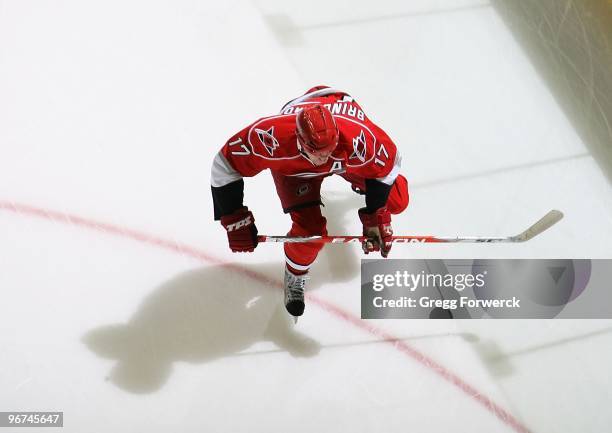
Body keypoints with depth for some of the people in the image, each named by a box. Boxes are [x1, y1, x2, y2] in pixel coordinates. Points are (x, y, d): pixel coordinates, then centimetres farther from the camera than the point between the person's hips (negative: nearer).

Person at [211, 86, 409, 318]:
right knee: (310, 231, -19)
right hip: (292, 165, -1)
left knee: (397, 202, 1)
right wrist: (235, 221, -26)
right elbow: (224, 166, -30)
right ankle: (295, 273, 16)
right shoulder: (271, 137, -46)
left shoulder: (359, 138, -45)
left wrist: (375, 219, -18)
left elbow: (386, 165, -22)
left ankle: (358, 179, 35)